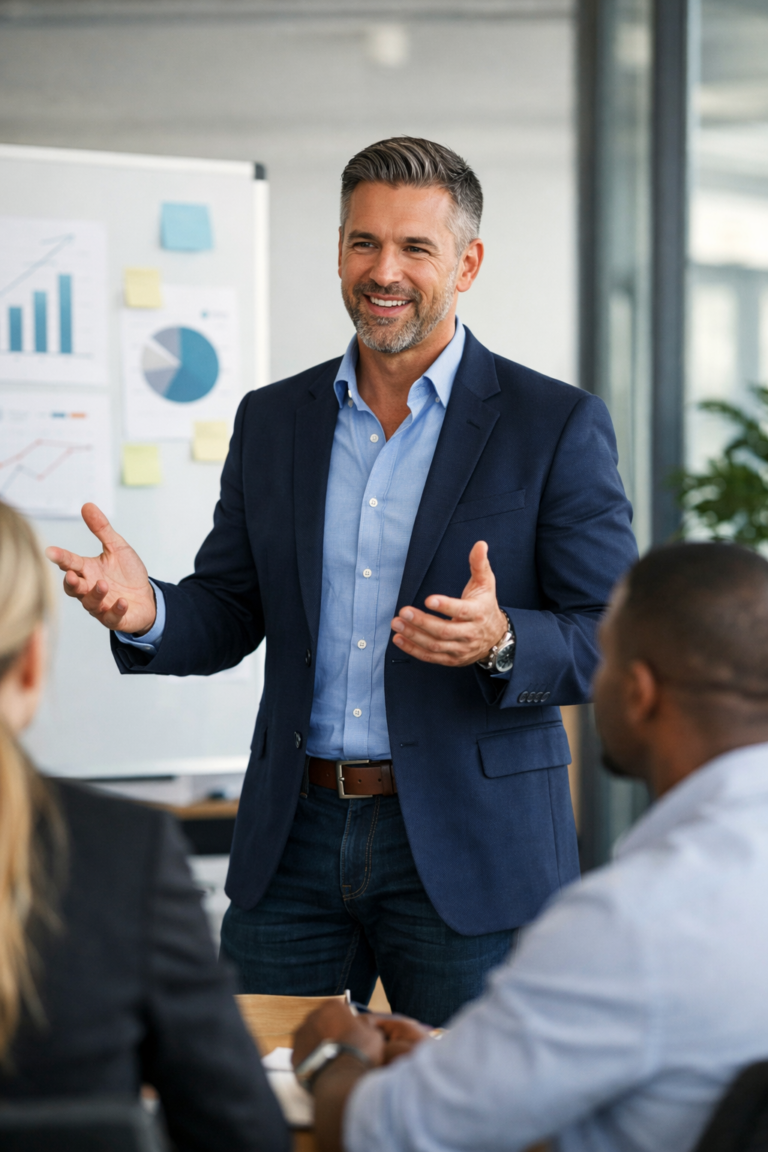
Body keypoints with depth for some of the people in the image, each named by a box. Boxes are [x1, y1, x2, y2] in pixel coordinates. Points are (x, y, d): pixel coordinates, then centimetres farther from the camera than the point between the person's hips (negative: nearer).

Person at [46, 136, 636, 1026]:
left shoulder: (558, 426, -3)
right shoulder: (272, 421, 10)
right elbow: (228, 613, 12)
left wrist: (500, 643, -26)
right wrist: (146, 613, -10)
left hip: (465, 852, -3)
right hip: (294, 843, 4)